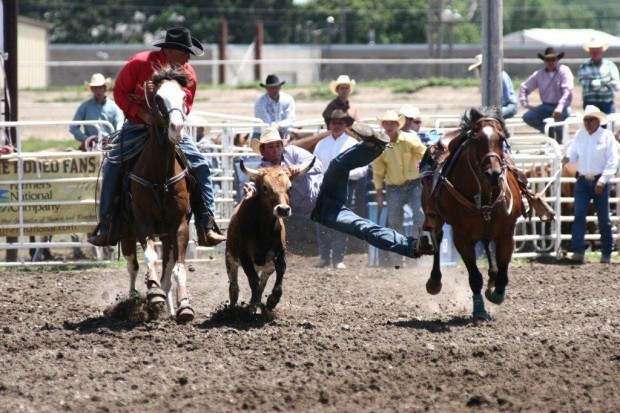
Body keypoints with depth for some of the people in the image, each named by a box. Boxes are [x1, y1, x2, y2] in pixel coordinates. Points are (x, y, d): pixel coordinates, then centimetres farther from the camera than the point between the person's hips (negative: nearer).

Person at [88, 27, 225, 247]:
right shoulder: (139, 63, -12)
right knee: (113, 166, -18)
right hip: (137, 126, -2)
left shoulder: (188, 74, -5)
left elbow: (185, 107, -7)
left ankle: (207, 228, -8)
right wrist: (141, 113, -21)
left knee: (200, 166, -13)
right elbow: (120, 93, -7)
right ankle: (107, 230, -10)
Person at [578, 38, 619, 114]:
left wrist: (594, 84, -8)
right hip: (590, 105, -1)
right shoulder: (583, 68, 7)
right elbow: (584, 85, -8)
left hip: (608, 104, 1)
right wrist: (604, 81, -4)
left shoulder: (610, 65, 8)